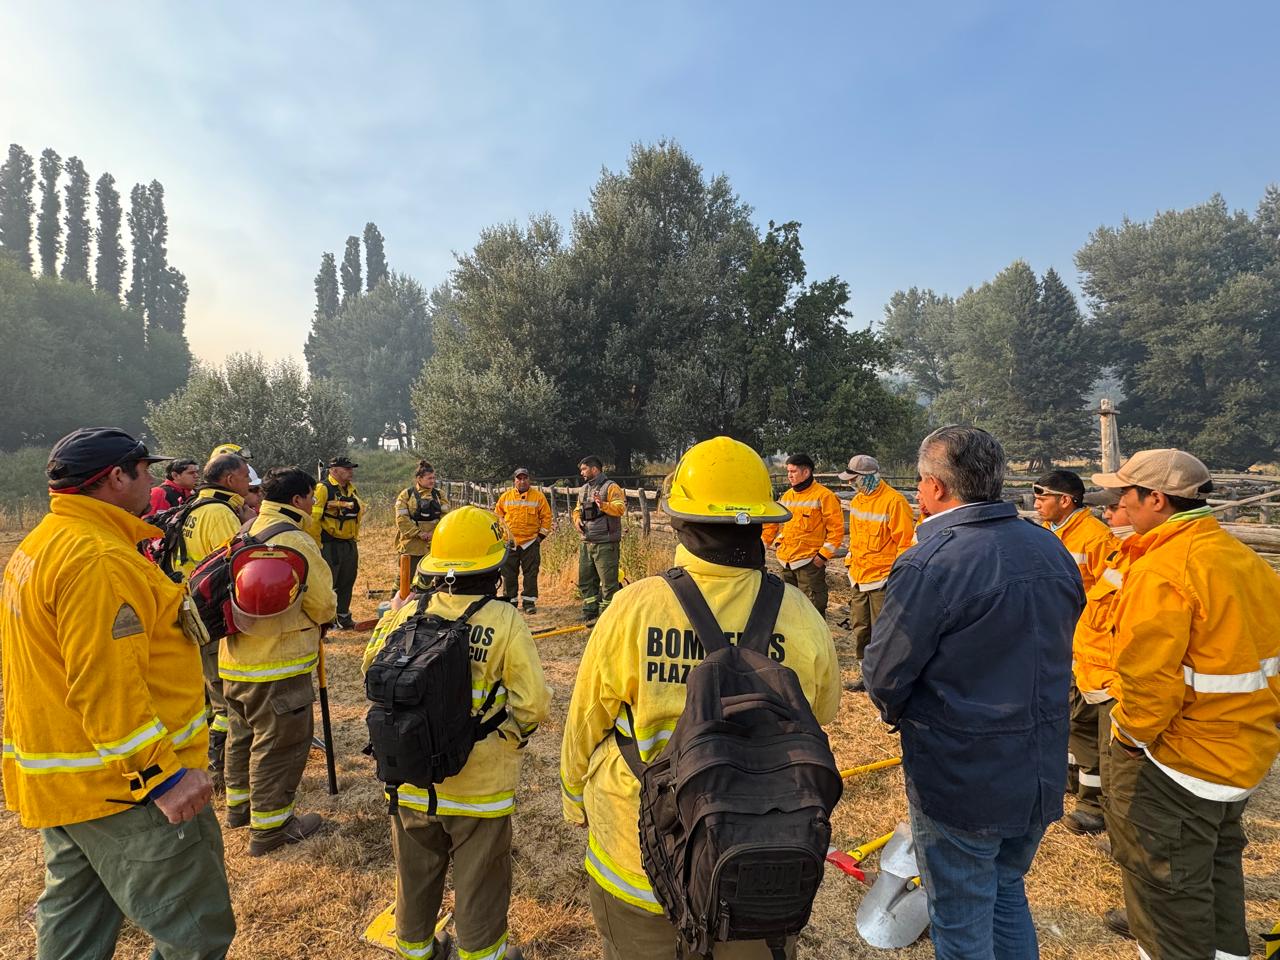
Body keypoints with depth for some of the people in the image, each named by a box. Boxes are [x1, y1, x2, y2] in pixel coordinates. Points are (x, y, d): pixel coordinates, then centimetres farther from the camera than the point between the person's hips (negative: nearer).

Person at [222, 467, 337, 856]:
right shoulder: (295, 541, -20)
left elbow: (237, 591, 15)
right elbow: (325, 606, -15)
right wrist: (321, 613, 7)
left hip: (236, 658, 9)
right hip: (277, 664, -9)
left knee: (244, 732, 24)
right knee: (279, 743, 5)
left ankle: (239, 805, 42)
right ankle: (270, 828, 17)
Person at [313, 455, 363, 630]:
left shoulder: (351, 488, 11)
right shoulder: (323, 488, -14)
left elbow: (359, 510, 17)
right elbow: (313, 516, -19)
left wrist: (354, 539, 8)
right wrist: (317, 544, -20)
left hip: (350, 545, 8)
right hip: (330, 545, -8)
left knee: (347, 583, 17)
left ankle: (343, 617, 30)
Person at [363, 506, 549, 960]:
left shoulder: (408, 611, -11)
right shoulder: (505, 621, -21)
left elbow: (372, 665, 5)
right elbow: (532, 704, -19)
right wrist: (514, 735, 1)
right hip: (480, 783, -4)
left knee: (416, 872, 27)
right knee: (479, 882, 18)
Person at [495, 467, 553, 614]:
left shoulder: (538, 496, 1)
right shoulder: (505, 497, 6)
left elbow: (546, 516, 5)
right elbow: (498, 516, 14)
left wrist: (542, 534, 1)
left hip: (531, 542, -1)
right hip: (510, 543, 2)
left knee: (531, 573, 2)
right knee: (509, 574, 6)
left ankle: (529, 602, 10)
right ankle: (510, 601, 16)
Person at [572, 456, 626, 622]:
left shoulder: (611, 487, -8)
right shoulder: (583, 489, 17)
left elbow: (620, 508, -20)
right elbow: (578, 509, 25)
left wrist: (603, 505, -35)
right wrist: (577, 519, 4)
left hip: (605, 544, -8)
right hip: (586, 543, 8)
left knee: (608, 581, -4)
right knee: (585, 580, 14)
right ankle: (590, 613, 25)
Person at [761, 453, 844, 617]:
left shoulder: (824, 496, -9)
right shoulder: (787, 496, 14)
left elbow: (836, 529, -10)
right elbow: (773, 523, 21)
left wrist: (823, 555, -14)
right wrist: (761, 544, 11)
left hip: (809, 562, -7)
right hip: (786, 561, 7)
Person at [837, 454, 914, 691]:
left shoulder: (894, 501, -16)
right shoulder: (857, 501, 10)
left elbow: (906, 541, -14)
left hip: (882, 579, -8)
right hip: (859, 579, 8)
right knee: (860, 629, 15)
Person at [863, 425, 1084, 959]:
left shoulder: (928, 564, -25)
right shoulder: (1052, 550, -1)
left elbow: (884, 675, -20)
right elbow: (1059, 650, 10)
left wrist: (897, 712, 2)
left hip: (960, 782, -7)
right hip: (1043, 775, 7)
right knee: (1007, 896, 28)